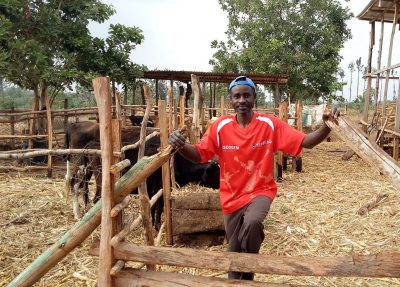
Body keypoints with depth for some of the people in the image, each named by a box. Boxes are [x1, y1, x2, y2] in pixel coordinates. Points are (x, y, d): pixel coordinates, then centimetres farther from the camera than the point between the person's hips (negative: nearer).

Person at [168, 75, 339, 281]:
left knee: (252, 222, -33)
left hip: (261, 191, -2)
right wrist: (180, 145, -32)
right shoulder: (220, 126, -8)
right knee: (234, 251, 13)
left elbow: (305, 142, -13)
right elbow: (198, 155, -11)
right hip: (232, 196, 2)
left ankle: (248, 272, -3)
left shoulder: (270, 124, -10)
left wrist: (326, 127, -31)